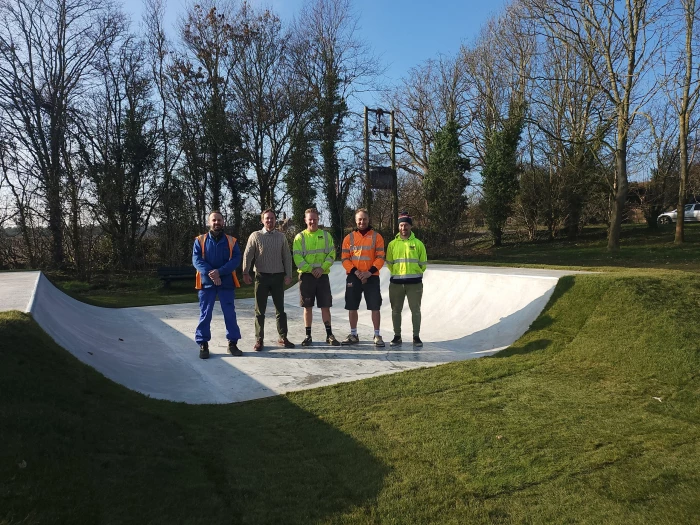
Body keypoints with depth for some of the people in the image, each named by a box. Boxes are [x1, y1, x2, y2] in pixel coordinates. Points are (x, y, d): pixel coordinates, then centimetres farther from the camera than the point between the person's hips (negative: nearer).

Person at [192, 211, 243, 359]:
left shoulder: (232, 241, 5)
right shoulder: (200, 240, 4)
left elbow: (236, 259, -6)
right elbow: (196, 259, -5)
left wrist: (219, 272, -19)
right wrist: (210, 273, -20)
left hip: (226, 282, 1)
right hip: (206, 282, 0)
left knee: (230, 313, 5)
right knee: (205, 314, 3)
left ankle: (233, 343, 15)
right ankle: (203, 345, 12)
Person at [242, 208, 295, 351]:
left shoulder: (281, 236, 6)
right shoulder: (255, 236, 0)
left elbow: (287, 257, 5)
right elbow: (247, 255, -2)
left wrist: (288, 275, -1)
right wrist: (246, 273, -9)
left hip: (278, 276, 2)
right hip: (262, 276, -2)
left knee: (280, 309, 9)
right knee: (260, 311, 4)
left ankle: (283, 337, 18)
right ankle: (259, 340, 12)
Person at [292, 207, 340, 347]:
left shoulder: (326, 235, 7)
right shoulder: (300, 237, 3)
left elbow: (332, 254, 0)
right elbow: (297, 258, -5)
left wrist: (322, 268, -14)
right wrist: (310, 269, -15)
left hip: (322, 275, 1)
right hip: (306, 275, -1)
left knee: (325, 306, 3)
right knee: (308, 307, 5)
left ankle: (329, 335, 12)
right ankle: (308, 335, 14)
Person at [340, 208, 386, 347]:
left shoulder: (376, 237, 3)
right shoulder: (349, 237, 7)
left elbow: (380, 258, -2)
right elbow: (345, 258, 3)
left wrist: (370, 272, -15)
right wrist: (355, 271, -13)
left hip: (371, 277, -2)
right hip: (353, 277, 2)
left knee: (375, 307, -1)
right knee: (352, 307, 6)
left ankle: (377, 335, 10)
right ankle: (353, 335, 19)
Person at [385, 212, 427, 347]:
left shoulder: (418, 243, 1)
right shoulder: (392, 244, 3)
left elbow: (423, 263, 7)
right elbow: (389, 263, 9)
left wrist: (414, 274, 8)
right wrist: (397, 273, 7)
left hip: (414, 283, -1)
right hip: (396, 282, 1)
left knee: (415, 310, 4)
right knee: (396, 310, 7)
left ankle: (416, 337, 15)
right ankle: (397, 336, 18)